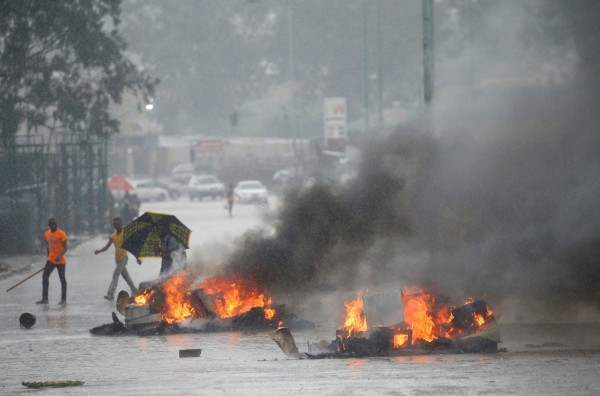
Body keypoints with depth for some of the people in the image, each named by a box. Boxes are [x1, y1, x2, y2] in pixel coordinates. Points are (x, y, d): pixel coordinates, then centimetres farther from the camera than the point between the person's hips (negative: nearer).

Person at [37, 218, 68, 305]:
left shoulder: (61, 234, -10)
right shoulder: (46, 234, 9)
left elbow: (65, 247, -13)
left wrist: (60, 256, -28)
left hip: (60, 261, -6)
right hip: (51, 260, 6)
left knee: (62, 279, 0)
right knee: (45, 277, -1)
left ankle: (63, 300, 5)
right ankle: (45, 298, 2)